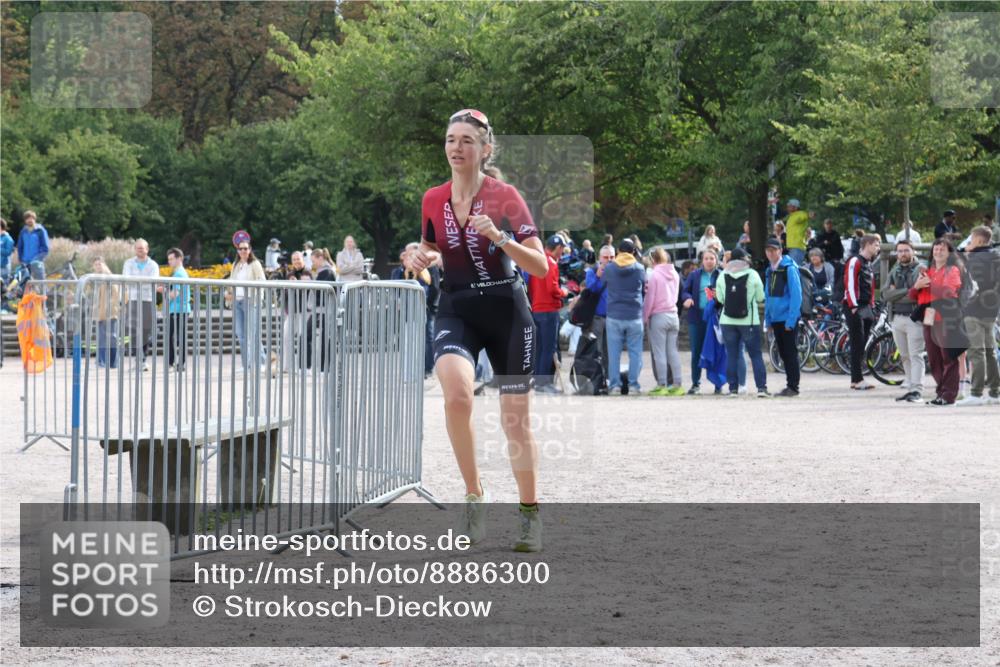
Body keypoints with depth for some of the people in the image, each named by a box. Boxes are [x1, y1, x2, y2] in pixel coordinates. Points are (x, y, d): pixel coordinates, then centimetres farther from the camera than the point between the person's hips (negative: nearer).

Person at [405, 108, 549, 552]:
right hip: (456, 311, 2)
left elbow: (540, 265, -11)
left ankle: (530, 515, 23)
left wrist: (499, 237, -26)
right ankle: (474, 498, -14)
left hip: (506, 312, -2)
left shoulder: (504, 196, -8)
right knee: (456, 394, -28)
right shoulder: (433, 200, 4)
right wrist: (423, 257, -1)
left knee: (516, 418, 5)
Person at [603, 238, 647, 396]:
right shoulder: (639, 268, -2)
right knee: (635, 352, 4)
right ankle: (633, 385, 1)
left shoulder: (609, 268, -1)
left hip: (614, 316, 1)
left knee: (614, 353, 5)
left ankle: (614, 384, 3)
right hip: (635, 317, 0)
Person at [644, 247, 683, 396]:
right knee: (673, 351, 8)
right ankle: (677, 385, 6)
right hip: (673, 315, 6)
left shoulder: (654, 275, -11)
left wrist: (645, 317, -2)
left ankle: (662, 385, -3)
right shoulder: (675, 274, 8)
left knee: (659, 352, -1)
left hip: (658, 317, -6)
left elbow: (649, 299, -9)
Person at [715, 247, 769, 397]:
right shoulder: (752, 275, -7)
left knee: (731, 356, 7)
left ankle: (733, 388, 6)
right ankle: (761, 387, -2)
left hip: (728, 321, 2)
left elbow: (719, 298, 3)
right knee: (756, 355, 4)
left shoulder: (722, 276, -2)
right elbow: (760, 297, -2)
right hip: (749, 321, -2)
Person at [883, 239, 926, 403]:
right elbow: (886, 294, 0)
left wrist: (897, 294, -11)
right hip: (897, 318, 6)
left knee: (915, 355, -9)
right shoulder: (894, 272, 15)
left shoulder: (920, 269, -2)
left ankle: (917, 391, -11)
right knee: (905, 357, 11)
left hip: (914, 317, -6)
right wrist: (906, 291, -12)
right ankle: (908, 388, 18)